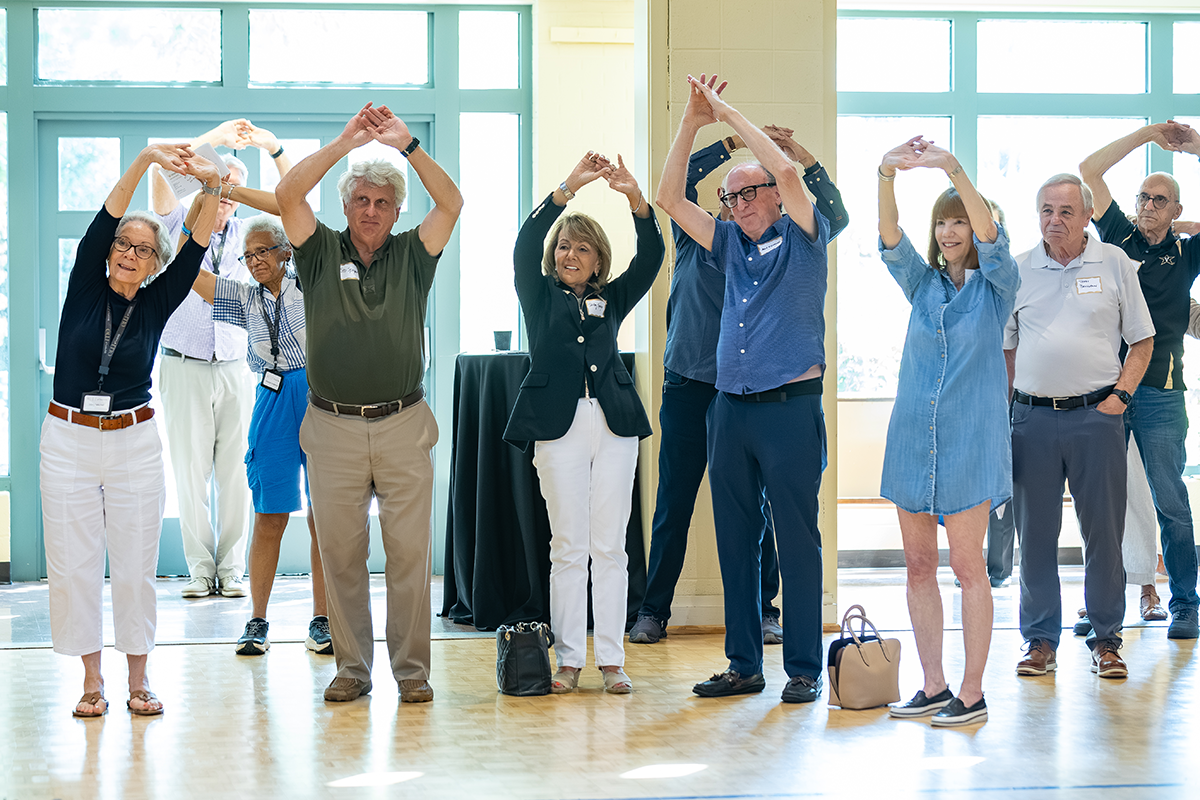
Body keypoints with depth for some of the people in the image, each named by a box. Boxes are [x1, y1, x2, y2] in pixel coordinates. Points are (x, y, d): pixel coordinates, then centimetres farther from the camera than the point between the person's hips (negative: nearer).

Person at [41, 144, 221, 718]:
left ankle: (138, 679, 14)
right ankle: (91, 680, 13)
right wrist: (145, 160, -24)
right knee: (73, 564, 2)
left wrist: (210, 186, -24)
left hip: (134, 443, 1)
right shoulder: (85, 288, 1)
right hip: (68, 440, -1)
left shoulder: (157, 304, 4)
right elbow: (104, 222, -13)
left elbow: (198, 247, -8)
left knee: (135, 564, 3)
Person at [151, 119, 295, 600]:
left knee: (235, 474, 0)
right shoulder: (180, 228, 5)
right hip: (184, 367, -2)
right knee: (190, 473, 1)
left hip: (234, 369, 2)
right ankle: (200, 568, 9)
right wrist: (215, 138, -14)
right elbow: (162, 175, -10)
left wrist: (274, 149, -9)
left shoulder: (246, 235, 11)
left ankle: (232, 569, 8)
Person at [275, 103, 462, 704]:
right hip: (333, 428, 0)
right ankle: (352, 667, 14)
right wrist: (346, 141, -10)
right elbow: (286, 196, -7)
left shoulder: (411, 255, 8)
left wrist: (407, 145, -11)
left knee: (409, 552, 0)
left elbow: (451, 203, -4)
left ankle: (411, 667, 9)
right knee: (339, 552, 4)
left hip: (403, 427, 0)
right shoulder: (321, 253, 7)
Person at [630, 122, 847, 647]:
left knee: (754, 505, 3)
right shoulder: (697, 239, 5)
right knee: (674, 502, 4)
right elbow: (677, 183, -8)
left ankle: (763, 610, 13)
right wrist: (734, 143, -13)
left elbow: (834, 218, -1)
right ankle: (653, 609, 12)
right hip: (688, 386, 0)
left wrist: (804, 159, -12)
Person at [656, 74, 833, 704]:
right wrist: (692, 123, 4)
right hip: (730, 409, 6)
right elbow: (669, 198, 13)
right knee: (735, 540, 8)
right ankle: (743, 665, 16)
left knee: (797, 540, -3)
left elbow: (786, 170, -13)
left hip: (790, 408, -6)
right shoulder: (730, 244, 18)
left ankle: (804, 668, 3)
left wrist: (727, 114, -5)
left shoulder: (801, 239, 3)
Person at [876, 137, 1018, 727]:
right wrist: (887, 175, -23)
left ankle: (972, 694, 4)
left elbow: (990, 238, -17)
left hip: (969, 439, -4)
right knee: (918, 563, 7)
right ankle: (933, 687, 16)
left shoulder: (996, 286, 2)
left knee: (967, 565, -3)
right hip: (913, 436, 4)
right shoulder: (922, 284, 11)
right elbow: (890, 240, -5)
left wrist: (954, 170, -30)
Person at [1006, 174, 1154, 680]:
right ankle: (1040, 639, 15)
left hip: (1096, 415, -1)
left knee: (1104, 531, 2)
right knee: (1035, 533, 5)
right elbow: (1004, 347, 14)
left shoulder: (1115, 264, 5)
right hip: (1032, 416, 1)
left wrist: (1119, 395, -5)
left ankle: (1106, 640, 13)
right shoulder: (1018, 271, 9)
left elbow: (1142, 341, 8)